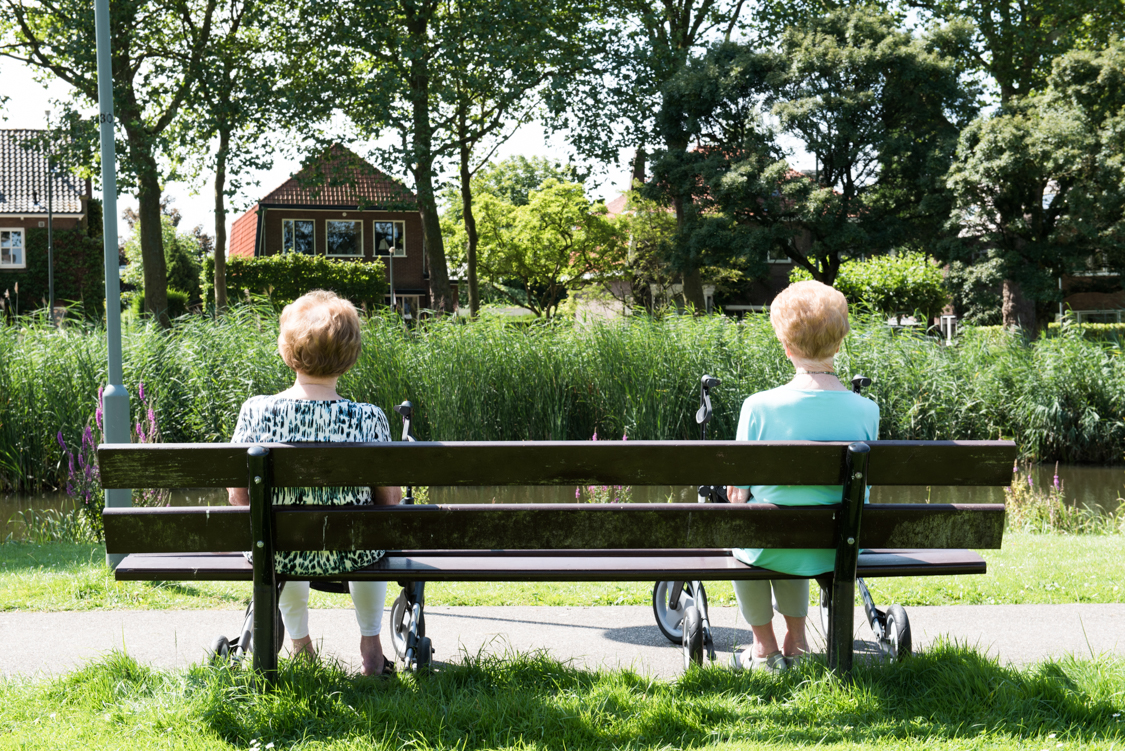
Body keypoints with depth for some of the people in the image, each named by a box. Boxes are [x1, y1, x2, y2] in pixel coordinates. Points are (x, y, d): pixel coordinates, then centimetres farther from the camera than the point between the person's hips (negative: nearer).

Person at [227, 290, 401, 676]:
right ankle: (371, 644, 42)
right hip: (351, 555, -1)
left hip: (280, 559, 1)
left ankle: (298, 641, 52)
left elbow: (238, 496, -7)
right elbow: (390, 500, -9)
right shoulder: (369, 419, -19)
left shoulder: (256, 412, -17)